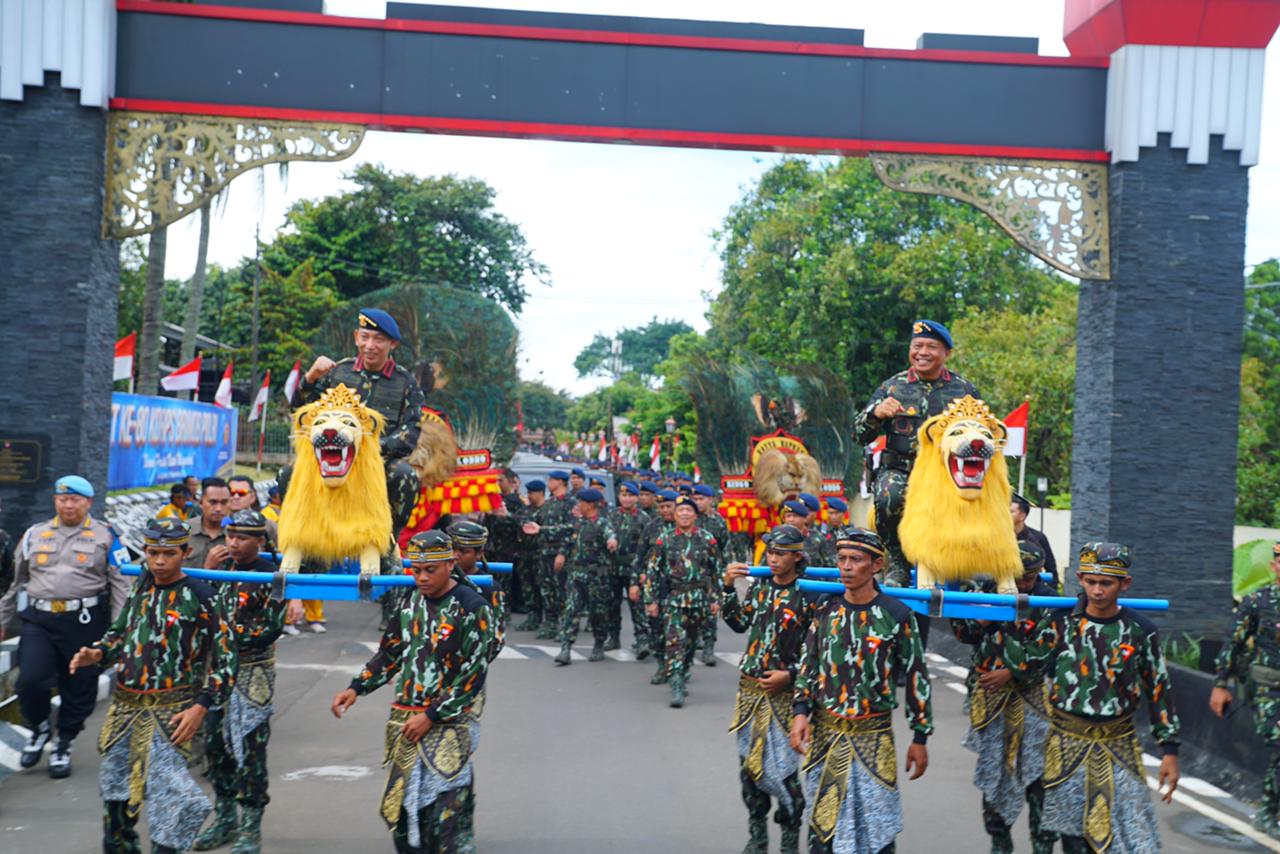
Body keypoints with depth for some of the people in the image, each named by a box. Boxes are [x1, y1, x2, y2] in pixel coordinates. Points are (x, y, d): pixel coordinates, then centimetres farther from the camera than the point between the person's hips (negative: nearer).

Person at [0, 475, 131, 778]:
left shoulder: (105, 536, 4)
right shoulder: (34, 534, 13)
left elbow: (121, 584, 1)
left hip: (86, 622, -2)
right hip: (39, 620, 2)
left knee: (79, 688, 4)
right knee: (30, 681, -11)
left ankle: (63, 744, 25)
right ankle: (39, 729, 18)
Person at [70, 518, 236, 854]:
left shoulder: (200, 596, -10)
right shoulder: (140, 589, 7)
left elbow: (224, 656, -10)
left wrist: (201, 706, -17)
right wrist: (97, 654, 1)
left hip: (168, 710, -6)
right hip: (124, 705, 6)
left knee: (163, 791, -12)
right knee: (115, 793, 17)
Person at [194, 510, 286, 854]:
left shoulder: (270, 576, -9)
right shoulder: (223, 568, 11)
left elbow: (271, 629, -15)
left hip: (252, 672, -7)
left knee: (249, 746, -4)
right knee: (215, 744, 11)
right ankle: (225, 819, 24)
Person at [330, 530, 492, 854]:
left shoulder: (471, 607, -10)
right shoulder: (409, 599, 8)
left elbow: (474, 675, -12)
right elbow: (390, 652, 19)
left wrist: (431, 716, -14)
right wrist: (356, 688, 7)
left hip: (449, 722, -6)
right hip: (404, 717, 6)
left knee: (440, 813, -10)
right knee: (398, 807, 8)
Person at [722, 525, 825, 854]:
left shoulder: (809, 596, -9)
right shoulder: (759, 586, 7)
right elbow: (739, 623, 7)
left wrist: (790, 674, -14)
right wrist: (729, 588, -2)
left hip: (783, 692, -5)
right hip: (749, 688, 5)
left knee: (781, 768, -5)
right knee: (748, 763, 11)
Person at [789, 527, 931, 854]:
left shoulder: (896, 615, -8)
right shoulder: (826, 610, 2)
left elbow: (916, 678, -3)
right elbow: (808, 664, 9)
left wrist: (920, 738, -2)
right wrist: (801, 712, -4)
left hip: (872, 737, -3)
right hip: (823, 733, 3)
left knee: (876, 826, 2)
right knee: (821, 821, 12)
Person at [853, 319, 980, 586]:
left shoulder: (964, 390, 12)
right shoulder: (892, 387, 11)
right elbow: (860, 435, 8)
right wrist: (876, 412, -13)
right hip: (900, 469, 0)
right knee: (888, 497, -35)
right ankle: (897, 563, -11)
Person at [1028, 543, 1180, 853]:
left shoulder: (1140, 631, -3)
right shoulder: (1062, 623, -3)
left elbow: (1159, 691, 3)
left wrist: (1170, 751, 2)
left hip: (1118, 746, 0)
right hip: (1068, 745, 1)